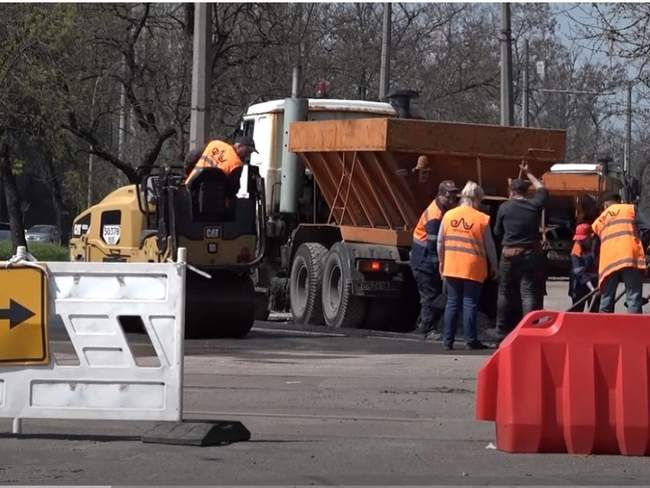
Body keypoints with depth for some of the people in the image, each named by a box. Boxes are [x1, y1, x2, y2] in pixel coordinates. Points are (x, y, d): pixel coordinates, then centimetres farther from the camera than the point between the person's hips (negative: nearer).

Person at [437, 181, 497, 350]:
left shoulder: (448, 215, 2)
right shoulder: (482, 219, -9)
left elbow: (440, 242, 8)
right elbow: (489, 246, -2)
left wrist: (441, 261, 21)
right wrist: (493, 266, 11)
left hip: (452, 267, 3)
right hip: (473, 268, -3)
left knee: (452, 303, 9)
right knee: (470, 304, 1)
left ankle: (447, 340, 9)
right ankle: (470, 340, 3)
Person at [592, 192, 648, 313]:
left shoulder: (598, 222, 27)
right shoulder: (630, 209, 17)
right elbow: (646, 229, 5)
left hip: (608, 262, 3)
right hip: (631, 258, -3)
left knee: (606, 303, 9)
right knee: (634, 300, -7)